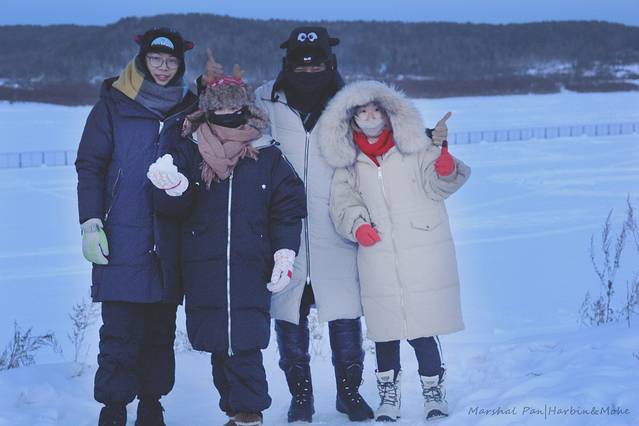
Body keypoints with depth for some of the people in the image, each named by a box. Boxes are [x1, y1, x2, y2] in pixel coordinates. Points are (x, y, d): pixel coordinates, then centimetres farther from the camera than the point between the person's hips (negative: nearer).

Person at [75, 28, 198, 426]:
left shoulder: (190, 110, 12)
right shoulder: (113, 105, 2)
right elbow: (90, 166, 1)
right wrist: (91, 224, -8)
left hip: (169, 241, 3)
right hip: (122, 239, -3)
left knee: (161, 329, 7)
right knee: (120, 330, -8)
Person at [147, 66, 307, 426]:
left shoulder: (269, 158, 6)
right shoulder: (189, 154, 8)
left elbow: (288, 211, 6)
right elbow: (174, 208, 2)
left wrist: (284, 255, -2)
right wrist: (173, 189, -19)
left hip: (250, 267, -2)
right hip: (204, 268, 2)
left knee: (245, 345, -9)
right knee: (217, 345, 5)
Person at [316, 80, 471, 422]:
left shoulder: (413, 147, 1)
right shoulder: (348, 161, 8)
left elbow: (434, 185, -4)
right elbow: (342, 201, 5)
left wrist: (446, 168, -26)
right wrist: (357, 225, -14)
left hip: (423, 256, -2)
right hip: (377, 261, 2)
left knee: (423, 332, -2)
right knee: (385, 332, 8)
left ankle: (434, 391, 15)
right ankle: (388, 394, 24)